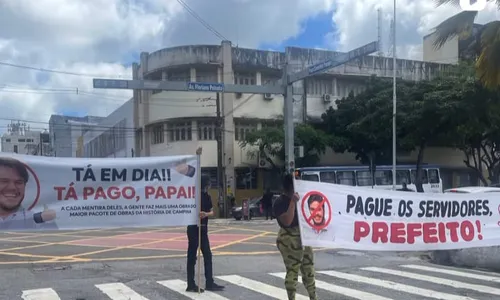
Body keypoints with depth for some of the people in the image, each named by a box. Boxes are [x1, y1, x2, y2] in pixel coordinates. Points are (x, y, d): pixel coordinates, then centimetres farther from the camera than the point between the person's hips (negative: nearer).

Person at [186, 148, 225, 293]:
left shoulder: (207, 196, 10)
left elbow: (212, 211, 12)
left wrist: (206, 214, -13)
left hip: (203, 228, 7)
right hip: (193, 227, -7)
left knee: (207, 255, 9)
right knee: (192, 256, -2)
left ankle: (209, 283, 15)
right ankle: (191, 285, 4)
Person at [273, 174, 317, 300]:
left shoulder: (299, 199, 13)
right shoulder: (281, 202, -12)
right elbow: (287, 221, -25)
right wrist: (293, 202, -26)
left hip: (304, 239, 8)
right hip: (289, 241, -8)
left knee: (309, 270, 13)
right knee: (292, 271, -3)